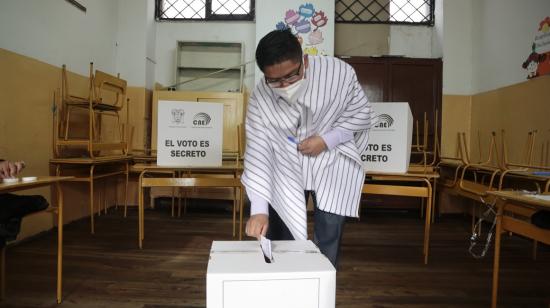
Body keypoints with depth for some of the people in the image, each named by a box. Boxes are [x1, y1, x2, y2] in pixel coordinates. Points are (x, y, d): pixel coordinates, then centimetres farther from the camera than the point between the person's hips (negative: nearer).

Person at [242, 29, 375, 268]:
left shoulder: (338, 72, -23)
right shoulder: (259, 99, -19)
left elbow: (363, 113, -8)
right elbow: (257, 154, -20)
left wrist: (327, 139, -23)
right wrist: (259, 209, -28)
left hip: (332, 160, -1)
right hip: (286, 166, 2)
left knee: (328, 241, -6)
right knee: (278, 240, 7)